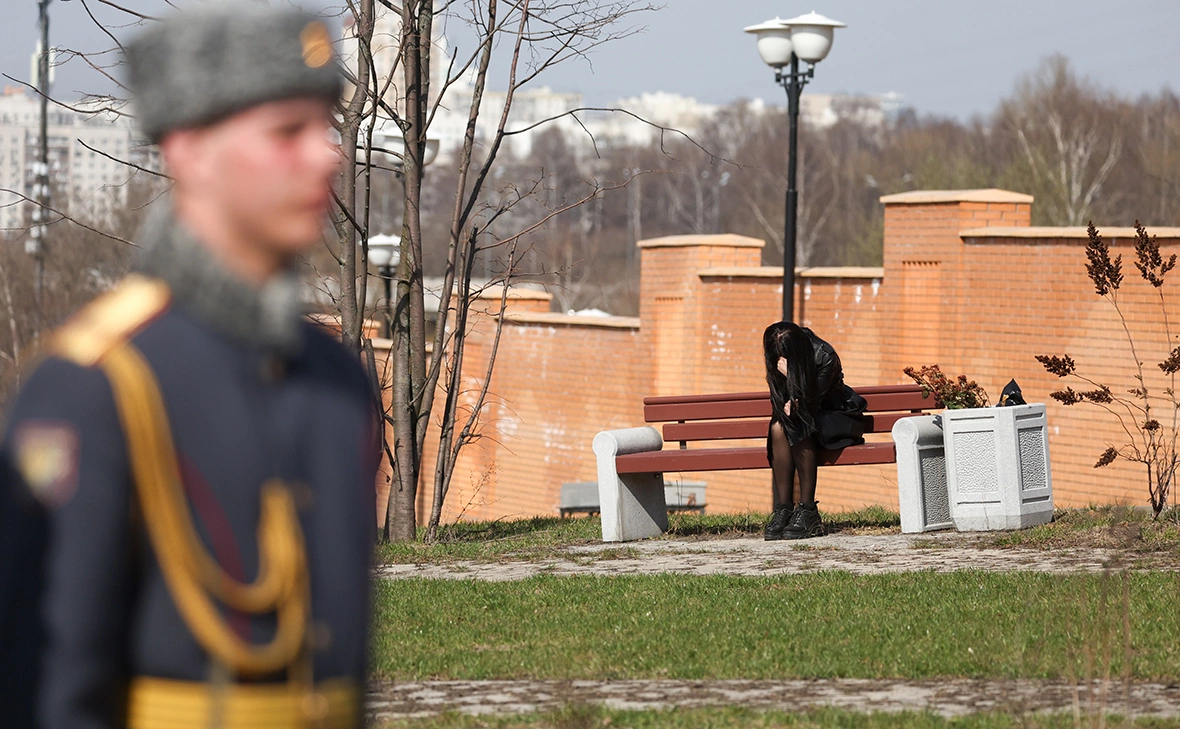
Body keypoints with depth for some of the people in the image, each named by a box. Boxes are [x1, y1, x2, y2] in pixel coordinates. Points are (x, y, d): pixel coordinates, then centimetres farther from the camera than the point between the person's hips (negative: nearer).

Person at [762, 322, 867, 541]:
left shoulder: (826, 359, -23)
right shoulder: (777, 359, -8)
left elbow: (811, 404, -24)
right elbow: (778, 403, -1)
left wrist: (792, 376, -35)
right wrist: (786, 407, -24)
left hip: (836, 418, -5)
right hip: (803, 416, 5)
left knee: (799, 428, -34)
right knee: (778, 427, -29)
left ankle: (808, 510, -31)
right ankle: (783, 508, -29)